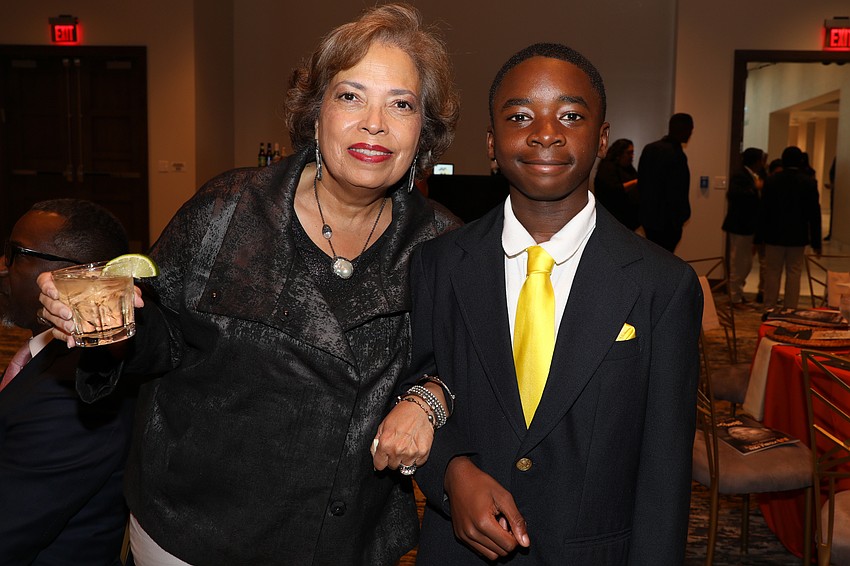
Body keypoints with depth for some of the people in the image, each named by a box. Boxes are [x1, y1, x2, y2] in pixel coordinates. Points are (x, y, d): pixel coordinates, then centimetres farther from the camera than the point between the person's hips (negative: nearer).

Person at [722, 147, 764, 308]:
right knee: (738, 264, -1)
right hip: (739, 227, -9)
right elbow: (734, 194, -31)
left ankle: (737, 291, 30)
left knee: (747, 264, 17)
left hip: (750, 227, 9)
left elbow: (755, 201, 15)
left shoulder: (754, 176, 13)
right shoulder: (739, 176, -14)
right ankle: (736, 298, 9)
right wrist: (755, 188, -25)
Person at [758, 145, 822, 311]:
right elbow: (814, 214, -3)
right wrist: (816, 242, 3)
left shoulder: (771, 180, -4)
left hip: (774, 235, 1)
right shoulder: (809, 182, -5)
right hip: (798, 236, 0)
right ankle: (790, 310, 7)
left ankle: (769, 309, 12)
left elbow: (763, 211, -2)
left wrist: (760, 236, 4)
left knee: (772, 273, 8)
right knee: (794, 274, 6)